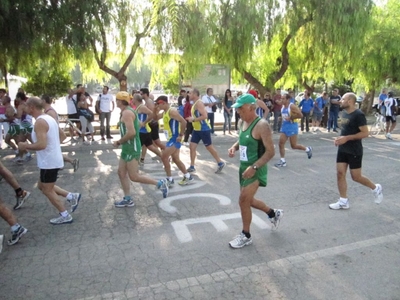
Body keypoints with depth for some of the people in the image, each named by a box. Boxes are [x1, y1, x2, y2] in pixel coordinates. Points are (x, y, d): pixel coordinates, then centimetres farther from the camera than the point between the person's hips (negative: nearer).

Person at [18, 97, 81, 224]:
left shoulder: (40, 122, -20)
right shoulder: (48, 118, 11)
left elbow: (41, 145, -29)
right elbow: (62, 136, 18)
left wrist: (25, 146, -12)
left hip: (49, 162, -10)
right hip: (52, 159, 10)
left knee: (47, 190, 5)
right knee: (42, 186, 22)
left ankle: (65, 216, 14)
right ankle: (72, 196, 19)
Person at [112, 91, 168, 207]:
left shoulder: (126, 113, -18)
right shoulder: (127, 111, 14)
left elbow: (131, 132, -29)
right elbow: (135, 128, 21)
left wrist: (119, 142, -15)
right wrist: (121, 142, 16)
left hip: (132, 148, -10)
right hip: (127, 148, 10)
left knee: (134, 177, -5)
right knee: (121, 173, 11)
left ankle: (160, 184, 6)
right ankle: (127, 199, 17)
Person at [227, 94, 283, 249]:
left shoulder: (261, 125, -20)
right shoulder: (242, 122, 6)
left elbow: (270, 152, -22)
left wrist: (254, 167, -29)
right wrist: (234, 147, -1)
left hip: (255, 170, -9)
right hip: (244, 167, 9)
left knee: (243, 201, -9)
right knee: (247, 200, 19)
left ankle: (246, 236, 12)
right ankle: (274, 213, 43)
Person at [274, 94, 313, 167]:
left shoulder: (292, 106, -16)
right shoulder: (283, 106, 8)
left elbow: (300, 115, -21)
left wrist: (290, 117, -22)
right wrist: (283, 118, 9)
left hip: (292, 126, -8)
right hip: (284, 126, 8)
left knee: (294, 146, 1)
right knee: (281, 143, -1)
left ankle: (308, 149, 27)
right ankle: (283, 161, 7)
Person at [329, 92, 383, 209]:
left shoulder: (358, 115, -17)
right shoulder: (344, 113, 8)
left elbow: (365, 133, -20)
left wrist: (346, 138, -24)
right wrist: (340, 138, 2)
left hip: (354, 151, -8)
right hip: (342, 149, 8)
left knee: (356, 177, 2)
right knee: (340, 174, 3)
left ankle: (376, 188, 30)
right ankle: (343, 202, 12)